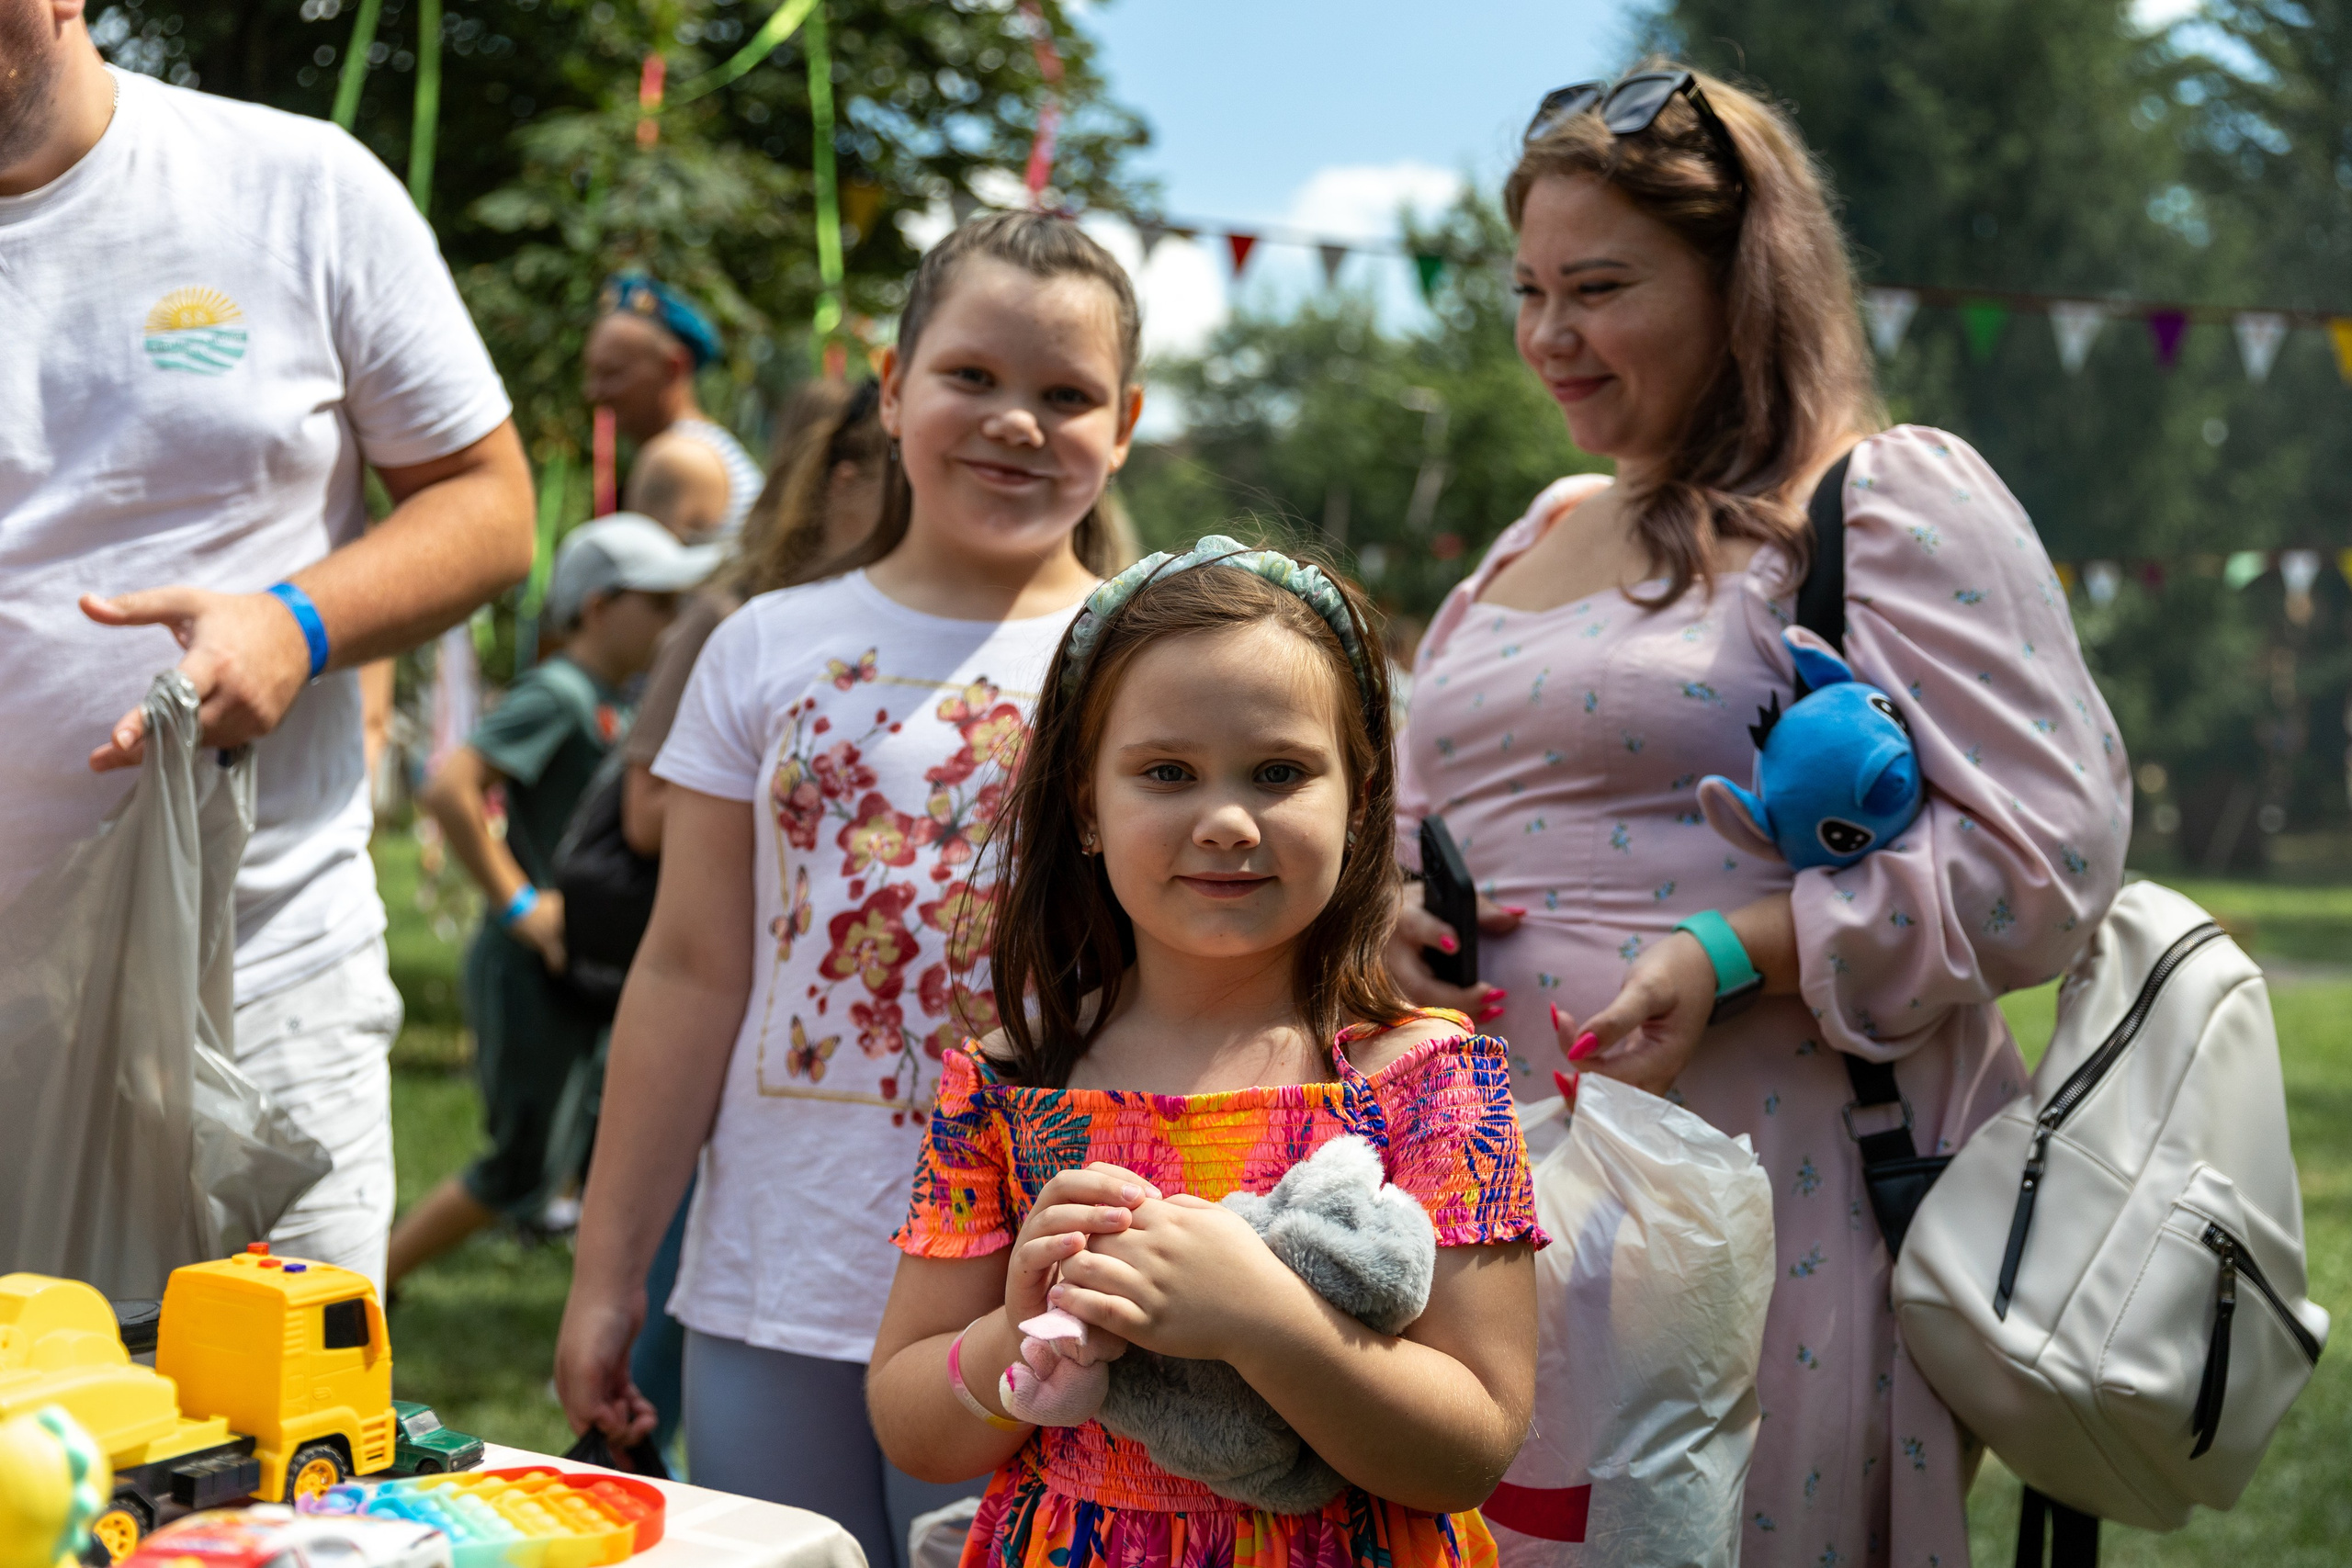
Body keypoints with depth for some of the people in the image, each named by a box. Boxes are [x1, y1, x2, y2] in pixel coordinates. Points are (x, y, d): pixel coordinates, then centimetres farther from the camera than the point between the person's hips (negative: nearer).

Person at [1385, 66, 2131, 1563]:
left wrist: (1733, 958, -21)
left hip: (1774, 1209, -7)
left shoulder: (1894, 501, -5)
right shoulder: (1543, 530, 18)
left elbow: (2046, 859, -12)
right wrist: (1395, 906, 4)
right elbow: (1433, 810, 27)